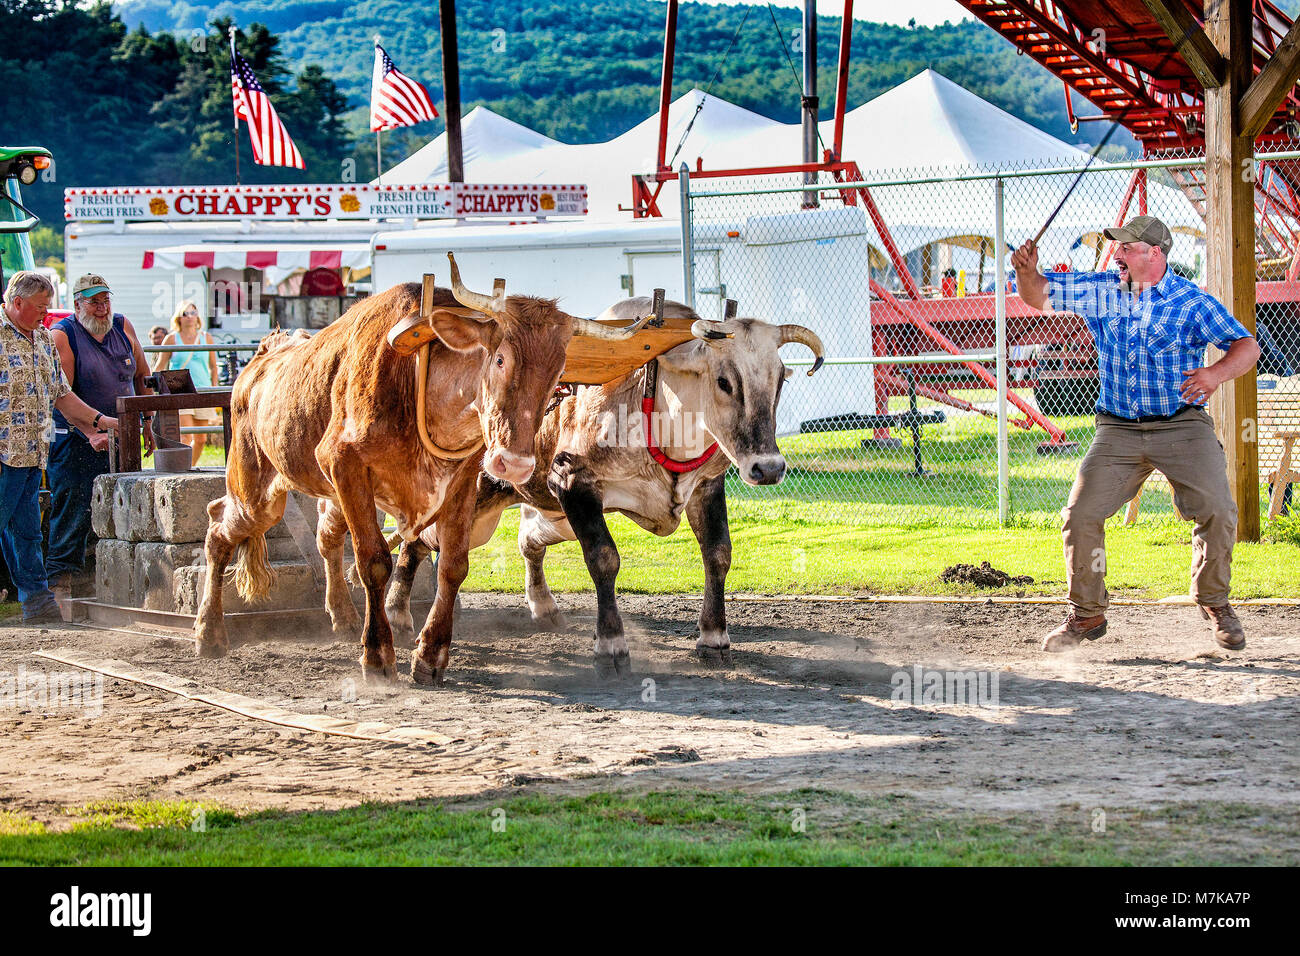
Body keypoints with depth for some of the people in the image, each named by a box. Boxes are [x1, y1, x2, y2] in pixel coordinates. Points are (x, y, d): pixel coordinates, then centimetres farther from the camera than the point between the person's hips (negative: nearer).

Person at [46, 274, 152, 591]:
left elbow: (142, 376, 21)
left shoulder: (122, 328, 9)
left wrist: (147, 422, 16)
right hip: (76, 442, -5)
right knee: (73, 509, -7)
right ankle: (60, 575, -1)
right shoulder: (62, 336, -8)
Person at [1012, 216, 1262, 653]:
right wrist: (1027, 272, -13)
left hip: (1182, 426, -3)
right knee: (1081, 515, -8)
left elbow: (1247, 346, -9)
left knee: (1217, 512, -15)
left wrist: (1217, 373, -31)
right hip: (1118, 431, 3)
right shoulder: (1100, 290, 5)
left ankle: (1215, 603, 8)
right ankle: (1087, 614, 7)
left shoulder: (1192, 302, -6)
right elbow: (1039, 295, 11)